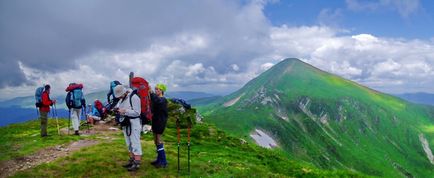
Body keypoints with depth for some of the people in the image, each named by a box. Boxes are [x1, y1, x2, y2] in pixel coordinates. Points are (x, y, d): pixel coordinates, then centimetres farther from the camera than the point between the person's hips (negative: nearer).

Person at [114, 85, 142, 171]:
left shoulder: (134, 97, -16)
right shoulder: (122, 98, 12)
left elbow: (137, 112, -19)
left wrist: (125, 111, -24)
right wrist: (117, 109, 0)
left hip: (133, 124, -9)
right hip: (125, 123, 9)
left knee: (135, 144, -6)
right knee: (129, 144, 16)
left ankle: (137, 164, -2)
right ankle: (132, 160, 27)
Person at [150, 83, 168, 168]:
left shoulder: (163, 100, -13)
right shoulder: (156, 98, 12)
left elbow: (157, 101, -37)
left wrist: (151, 92, -39)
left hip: (160, 122, -9)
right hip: (155, 122, 9)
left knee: (159, 142, -6)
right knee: (156, 141, 14)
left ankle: (164, 162, 1)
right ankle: (159, 159, 25)